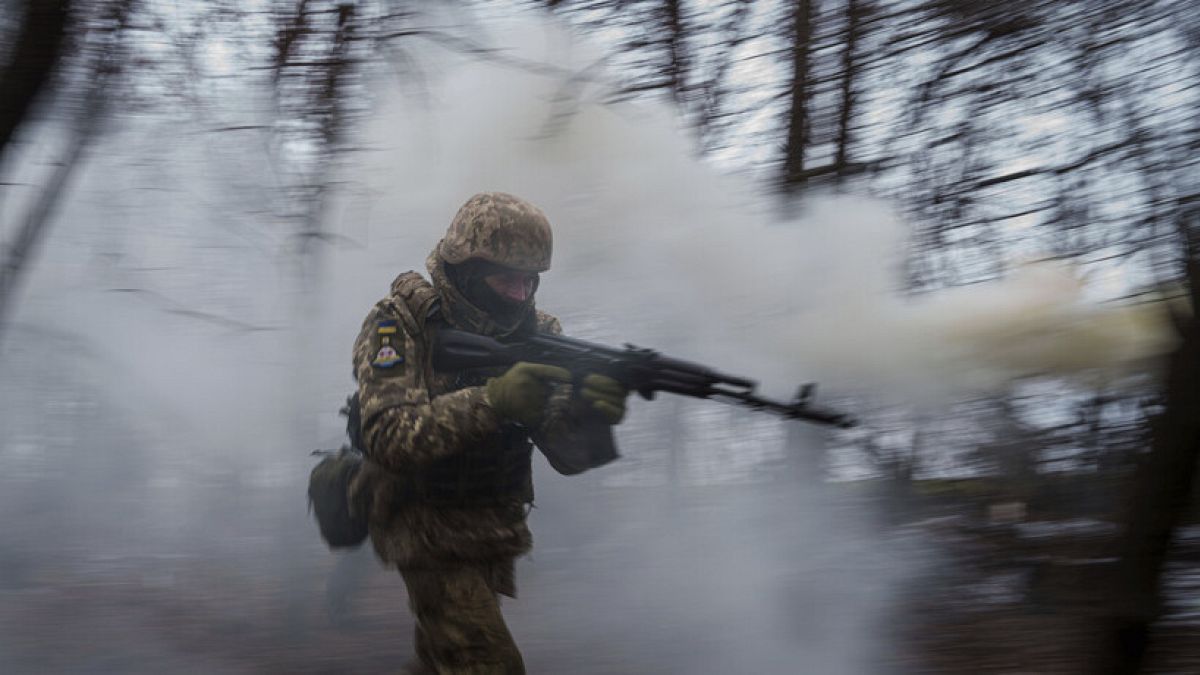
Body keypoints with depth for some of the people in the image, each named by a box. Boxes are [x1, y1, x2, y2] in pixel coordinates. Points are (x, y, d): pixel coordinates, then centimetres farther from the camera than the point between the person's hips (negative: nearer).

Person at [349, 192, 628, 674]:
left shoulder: (535, 331, -5)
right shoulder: (400, 324, -18)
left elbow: (565, 453, -13)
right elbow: (388, 436, -31)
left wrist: (587, 414, -37)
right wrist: (491, 401, -43)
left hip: (495, 532, 5)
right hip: (428, 530, -5)